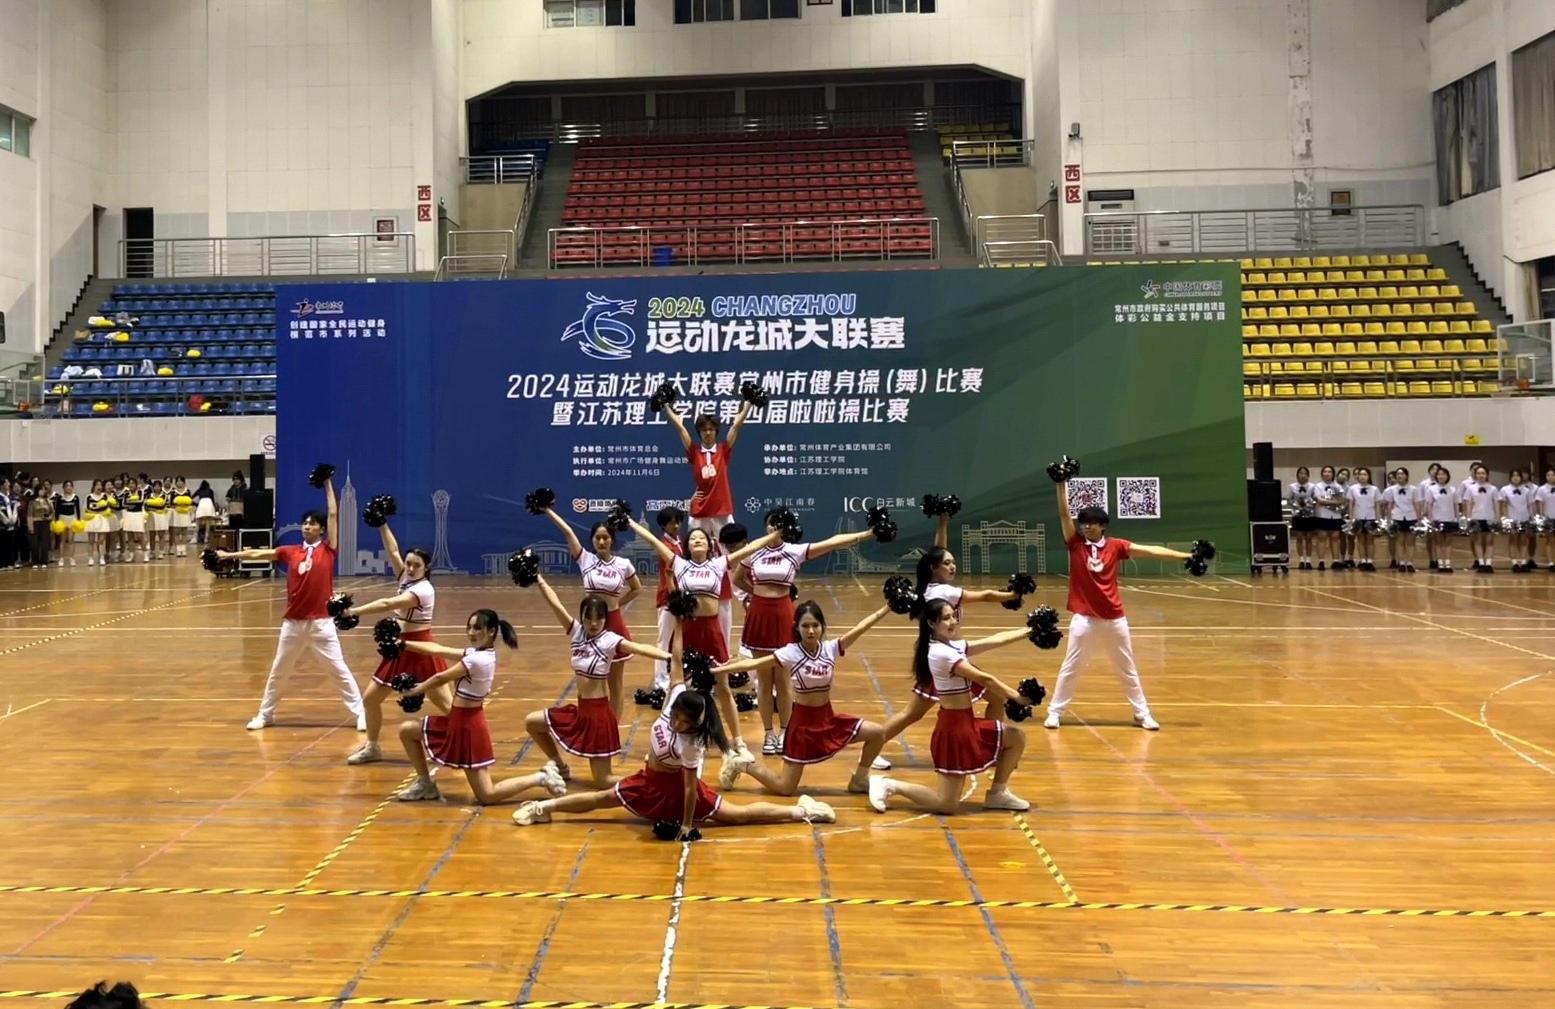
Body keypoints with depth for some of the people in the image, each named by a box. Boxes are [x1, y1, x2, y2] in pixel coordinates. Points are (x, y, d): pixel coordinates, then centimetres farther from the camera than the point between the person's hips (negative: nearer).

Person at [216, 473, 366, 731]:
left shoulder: (328, 549, -2)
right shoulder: (290, 552, 5)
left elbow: (333, 514, -5)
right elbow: (258, 553, 11)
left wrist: (328, 484, 0)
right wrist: (229, 555, 9)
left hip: (321, 622, -3)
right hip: (293, 623, 3)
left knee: (340, 670, -1)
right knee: (278, 671, 15)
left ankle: (360, 714, 6)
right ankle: (265, 714, 30)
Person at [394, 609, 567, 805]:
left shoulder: (478, 659, -24)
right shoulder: (479, 653, 4)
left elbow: (441, 678, -13)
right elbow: (437, 649, 7)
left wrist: (414, 691, 2)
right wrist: (404, 644, 5)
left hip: (468, 725, -9)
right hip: (458, 720, 9)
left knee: (487, 796, -5)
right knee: (406, 730, 13)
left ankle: (541, 778, 4)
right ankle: (425, 783, 24)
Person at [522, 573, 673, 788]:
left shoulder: (610, 640, -16)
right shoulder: (577, 632, 0)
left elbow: (640, 649, -31)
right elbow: (555, 604, -2)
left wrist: (669, 656, -45)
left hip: (598, 713, -7)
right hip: (580, 710, 7)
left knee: (602, 782, -5)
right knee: (531, 722, 18)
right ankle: (561, 767, 31)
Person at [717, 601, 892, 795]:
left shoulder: (830, 649, -6)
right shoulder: (790, 653, -16)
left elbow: (860, 628, -12)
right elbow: (753, 664, -21)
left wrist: (887, 607, -18)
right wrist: (717, 670, -28)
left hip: (828, 718, 5)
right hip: (803, 722, -5)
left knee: (878, 732, 0)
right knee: (784, 788, -2)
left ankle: (859, 780, 19)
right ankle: (743, 764, 21)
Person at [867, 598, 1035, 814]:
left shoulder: (954, 646, 7)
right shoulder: (940, 652, -21)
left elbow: (996, 640, 9)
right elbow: (984, 679, -21)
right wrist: (1017, 697, -14)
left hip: (967, 723, 9)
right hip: (954, 727, -9)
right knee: (947, 805, -6)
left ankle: (998, 793, 24)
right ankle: (890, 785, 5)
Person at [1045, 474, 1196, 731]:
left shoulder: (1115, 546, 0)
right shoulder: (1076, 544, -2)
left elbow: (1151, 551, -2)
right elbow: (1064, 515, -11)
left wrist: (1186, 556, -5)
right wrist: (1062, 486, -19)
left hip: (1114, 619, 2)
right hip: (1084, 618, -1)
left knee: (1127, 668, 14)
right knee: (1070, 667, 3)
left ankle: (1142, 714, 25)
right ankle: (1054, 712, 14)